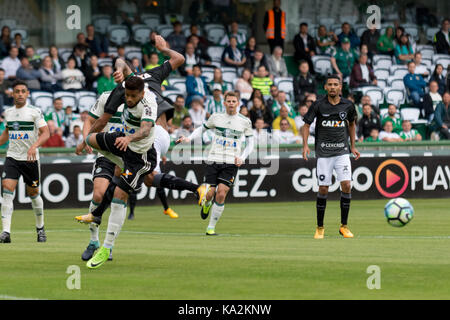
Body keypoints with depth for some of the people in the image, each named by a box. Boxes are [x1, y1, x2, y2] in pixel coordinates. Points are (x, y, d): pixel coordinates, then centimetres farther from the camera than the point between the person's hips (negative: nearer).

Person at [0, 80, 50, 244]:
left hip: (30, 159, -3)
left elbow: (45, 133, -13)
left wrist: (34, 146, -29)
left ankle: (40, 228, 31)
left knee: (33, 193, 8)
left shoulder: (34, 112, -7)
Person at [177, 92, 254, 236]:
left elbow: (250, 143, 12)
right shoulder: (216, 117, 5)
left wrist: (242, 158, -4)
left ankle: (211, 227, -3)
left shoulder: (245, 121, 4)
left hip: (231, 163, -1)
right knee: (209, 195, -5)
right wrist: (189, 138, 3)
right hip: (214, 160, 1)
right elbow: (202, 129, 20)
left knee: (221, 194, -15)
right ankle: (207, 204, 34)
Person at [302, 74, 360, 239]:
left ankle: (344, 226, 1)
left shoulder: (348, 105, 1)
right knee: (323, 189, -1)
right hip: (323, 152, -1)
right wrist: (305, 145, -9)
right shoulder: (319, 105, -5)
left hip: (342, 151, 1)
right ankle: (320, 227, 14)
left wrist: (353, 146, 18)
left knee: (346, 185, -11)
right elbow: (307, 124, 3)